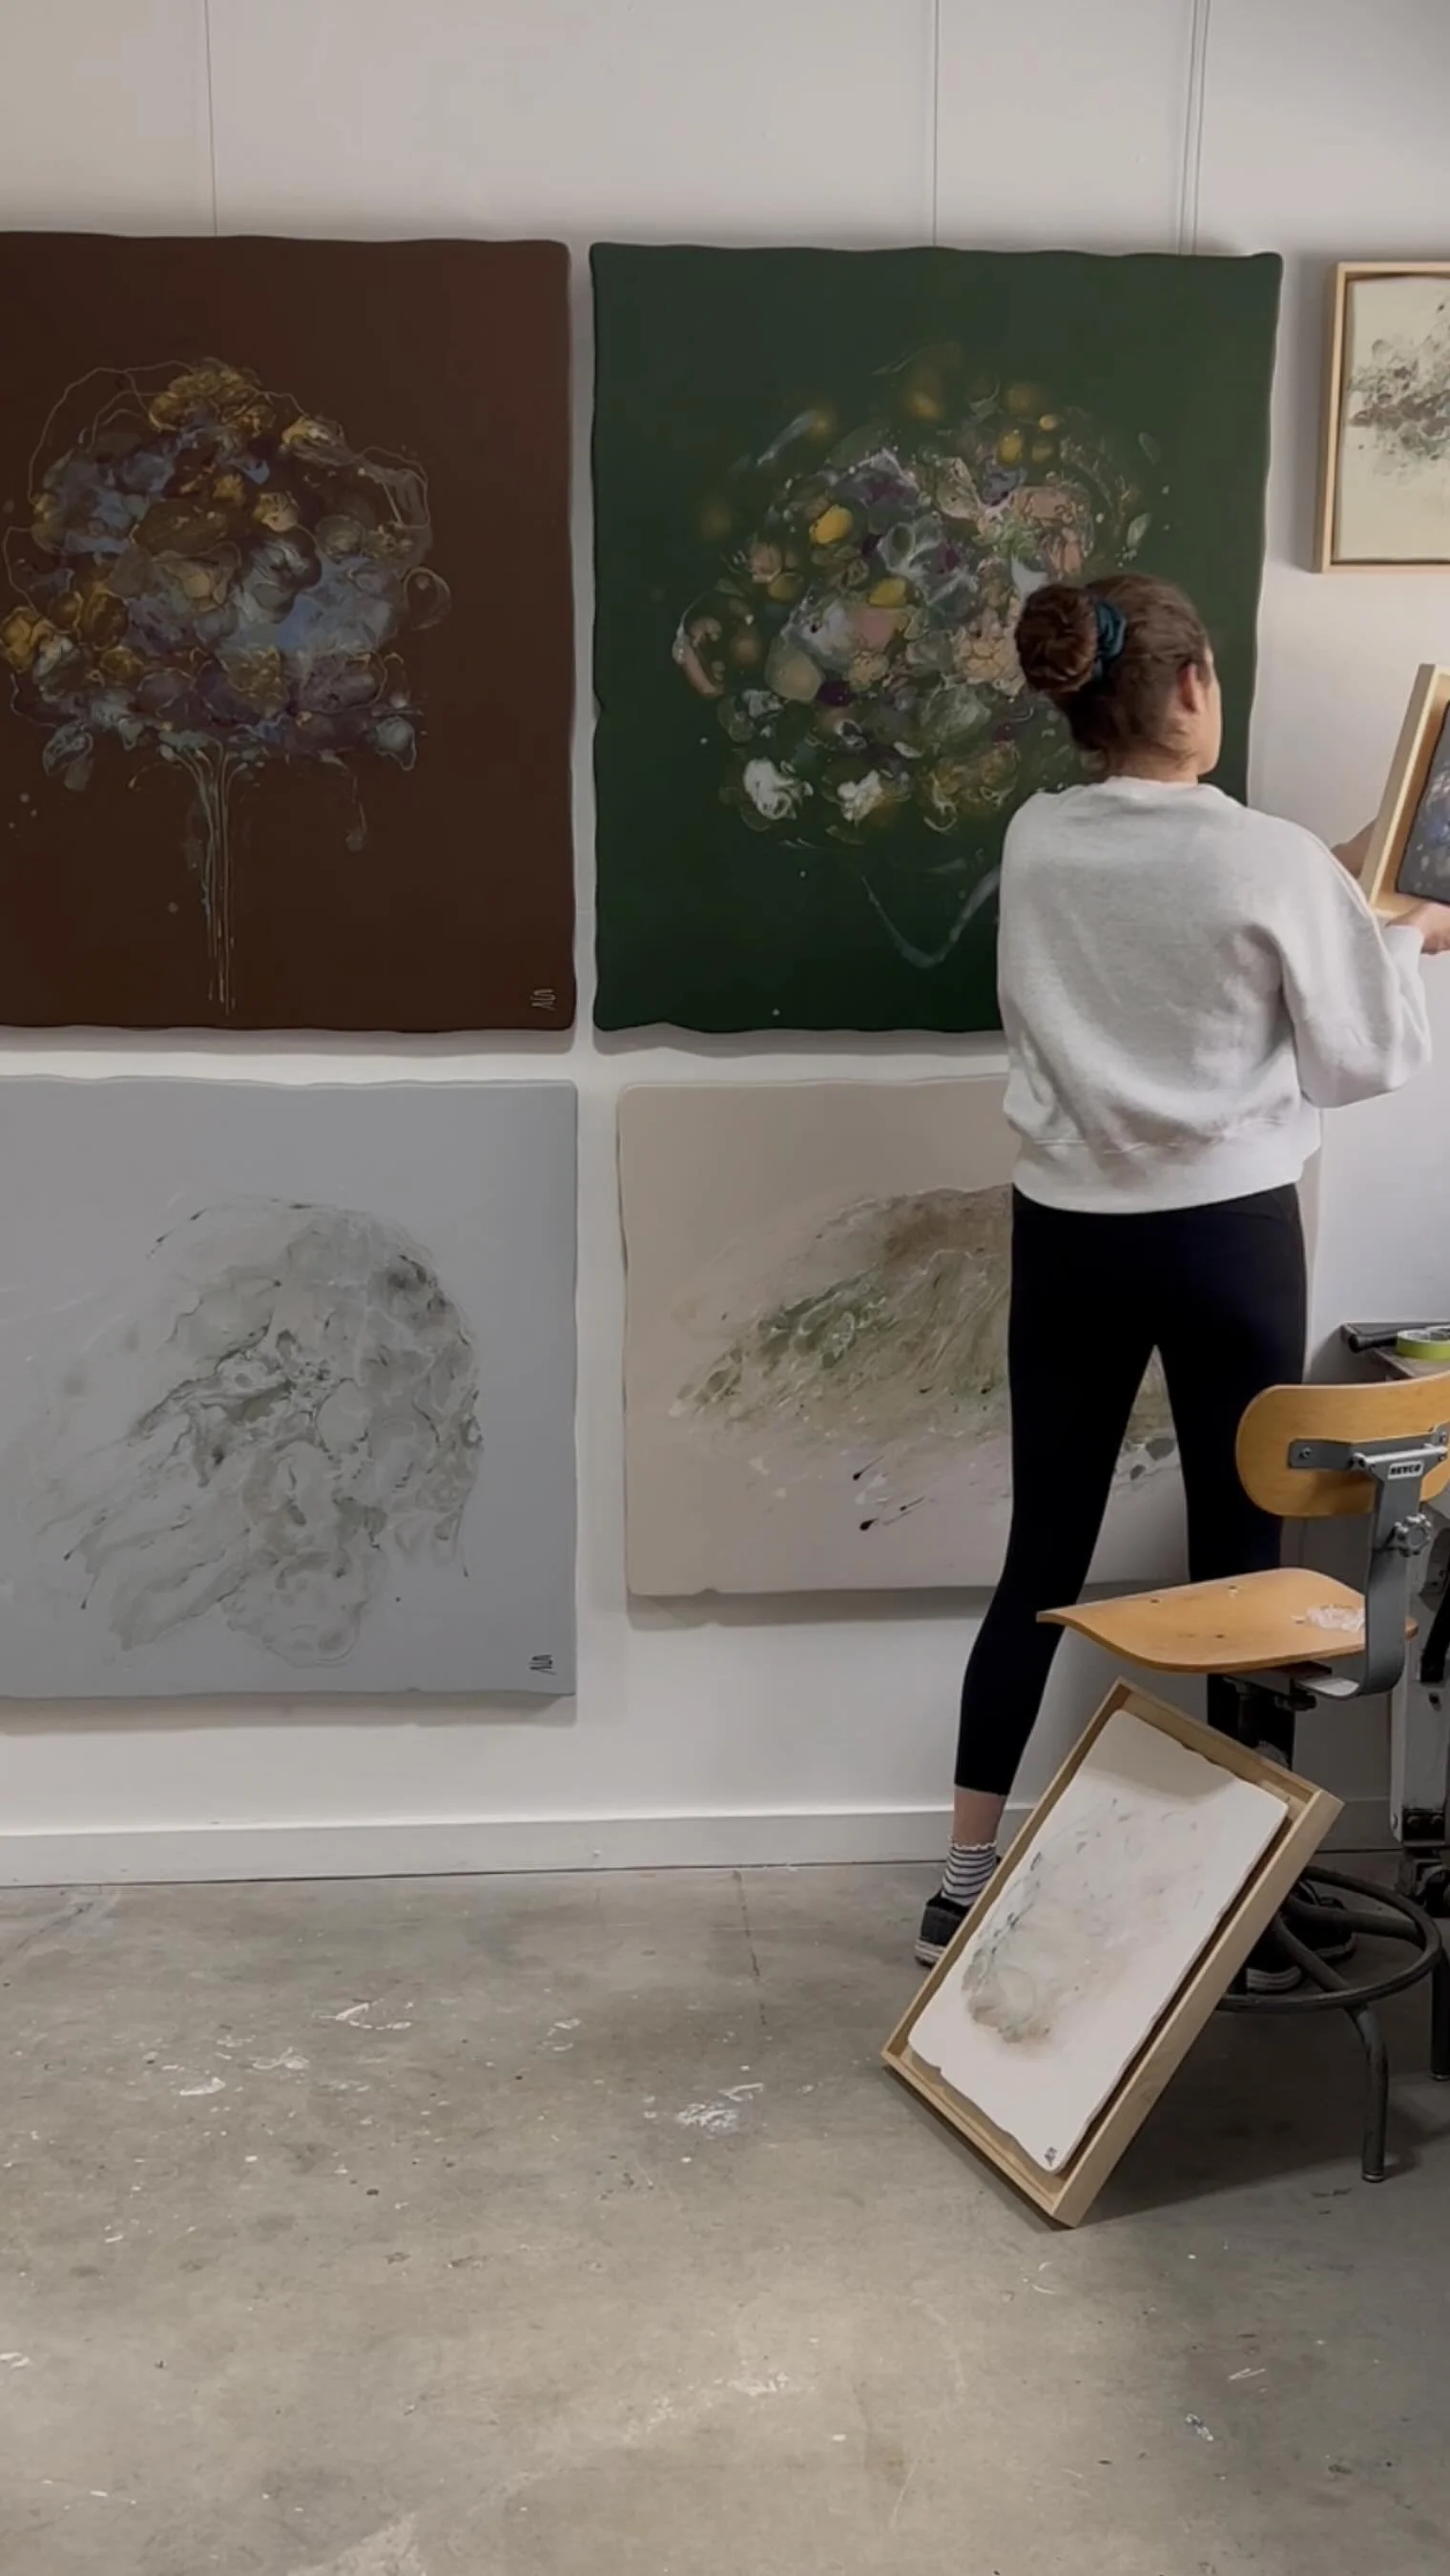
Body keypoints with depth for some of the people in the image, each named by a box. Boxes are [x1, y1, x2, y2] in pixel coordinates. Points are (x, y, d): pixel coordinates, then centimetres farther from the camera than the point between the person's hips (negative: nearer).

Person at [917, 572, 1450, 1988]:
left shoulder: (1034, 845, -1)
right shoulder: (1273, 861, -13)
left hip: (1068, 1231, 4)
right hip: (1227, 1234, -4)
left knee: (1043, 1556, 13)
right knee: (1242, 1559, 7)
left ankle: (967, 1874, 20)